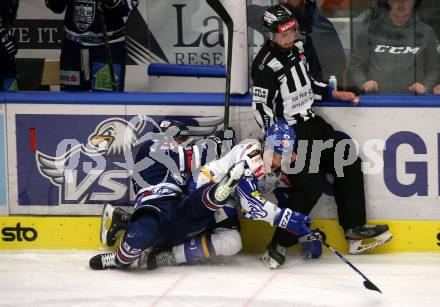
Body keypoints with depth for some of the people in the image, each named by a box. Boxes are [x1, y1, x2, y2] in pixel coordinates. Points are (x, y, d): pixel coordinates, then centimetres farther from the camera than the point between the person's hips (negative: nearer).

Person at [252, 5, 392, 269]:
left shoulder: (297, 48, 5)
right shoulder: (266, 65, -21)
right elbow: (262, 108, -21)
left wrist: (335, 94, 12)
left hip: (311, 123, 9)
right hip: (288, 132, -9)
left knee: (349, 163, 8)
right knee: (310, 186, -18)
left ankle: (355, 230, 14)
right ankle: (279, 246, -11)